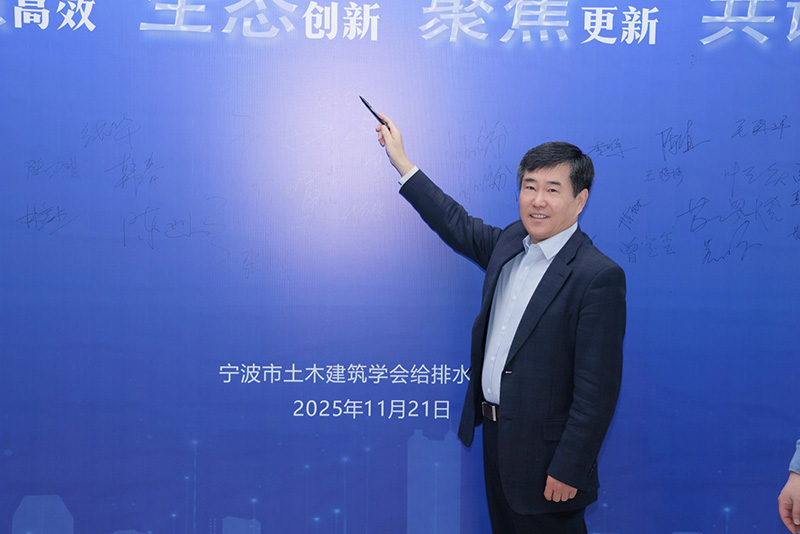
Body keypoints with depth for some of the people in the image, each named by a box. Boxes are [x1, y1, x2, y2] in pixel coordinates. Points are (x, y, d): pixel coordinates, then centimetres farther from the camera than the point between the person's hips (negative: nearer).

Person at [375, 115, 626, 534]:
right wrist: (401, 162, 23)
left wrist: (567, 470, -19)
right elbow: (458, 226, 22)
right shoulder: (511, 242, 3)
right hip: (495, 436, 8)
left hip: (544, 448, -7)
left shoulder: (599, 277, -20)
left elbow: (597, 388, -20)